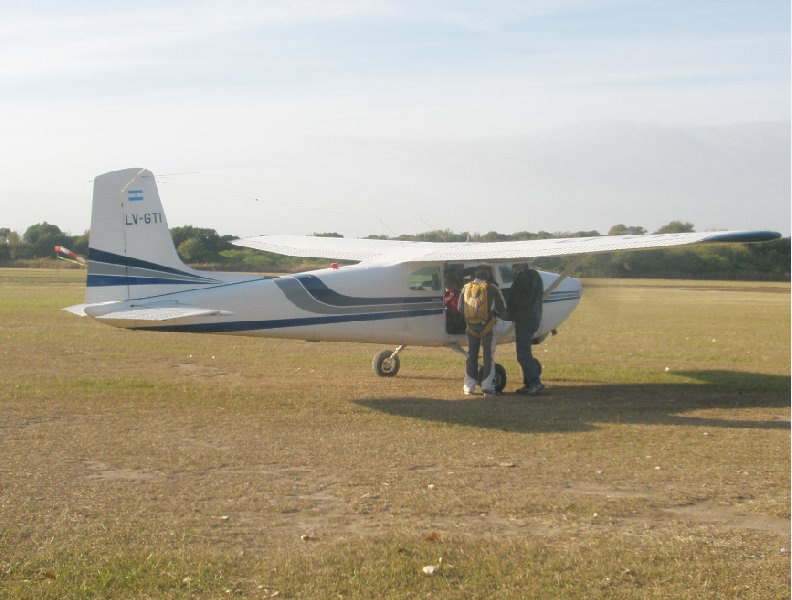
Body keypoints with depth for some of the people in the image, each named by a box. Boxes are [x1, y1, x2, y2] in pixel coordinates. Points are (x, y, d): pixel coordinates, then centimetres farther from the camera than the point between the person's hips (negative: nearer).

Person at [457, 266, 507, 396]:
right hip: (487, 327, -4)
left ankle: (469, 386, 16)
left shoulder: (466, 288, 4)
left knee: (471, 355, 14)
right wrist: (494, 313, 16)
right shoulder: (491, 288, -9)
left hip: (471, 327, 4)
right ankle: (487, 386, -1)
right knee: (488, 356, 2)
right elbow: (502, 308, -4)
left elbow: (460, 308, 9)